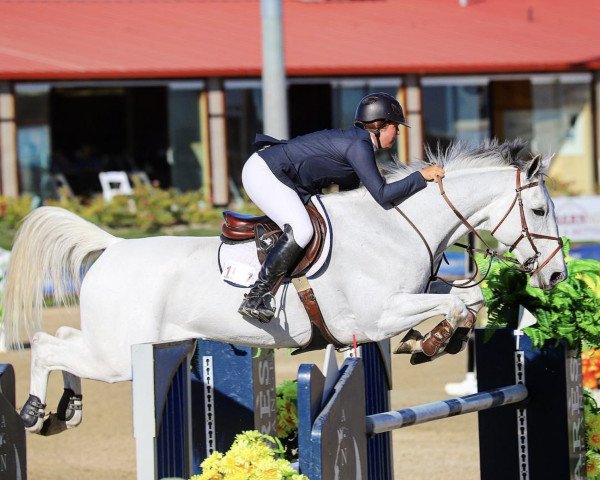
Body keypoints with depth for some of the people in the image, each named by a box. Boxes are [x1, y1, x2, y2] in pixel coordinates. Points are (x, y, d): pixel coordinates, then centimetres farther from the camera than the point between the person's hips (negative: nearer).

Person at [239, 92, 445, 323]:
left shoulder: (358, 141, 14)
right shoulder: (359, 145, -17)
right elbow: (382, 195, -21)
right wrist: (422, 176, -14)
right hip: (263, 172, -11)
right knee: (301, 230, -26)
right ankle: (254, 299, -25)